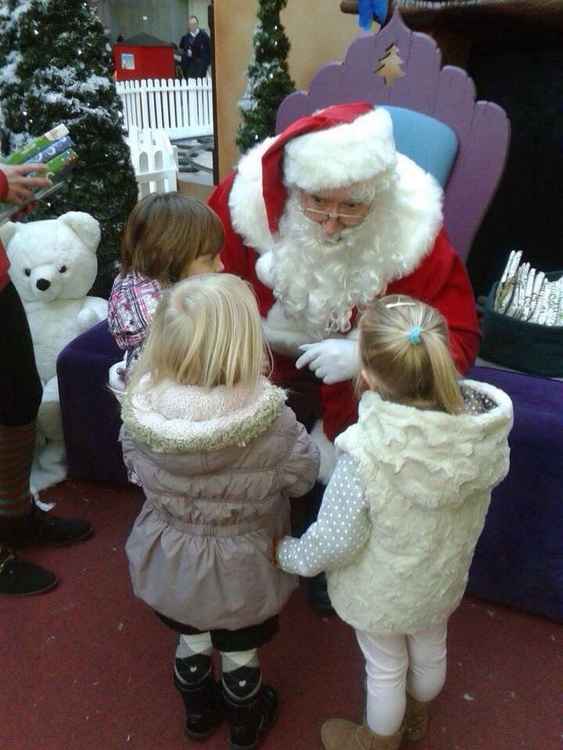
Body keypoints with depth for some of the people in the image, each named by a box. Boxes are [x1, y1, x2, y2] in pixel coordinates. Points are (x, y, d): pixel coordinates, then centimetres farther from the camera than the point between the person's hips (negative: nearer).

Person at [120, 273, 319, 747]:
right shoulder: (271, 421, -33)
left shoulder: (141, 408, -24)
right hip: (241, 566, -2)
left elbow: (135, 469, -5)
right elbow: (303, 478, -14)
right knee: (240, 651, 25)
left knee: (191, 640, 30)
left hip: (171, 559, 3)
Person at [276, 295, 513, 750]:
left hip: (381, 592, -4)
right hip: (444, 580, 5)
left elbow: (335, 541, -26)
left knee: (386, 669, 24)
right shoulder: (489, 428, -25)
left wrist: (287, 555, -5)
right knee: (430, 651, 32)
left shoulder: (366, 455, -40)